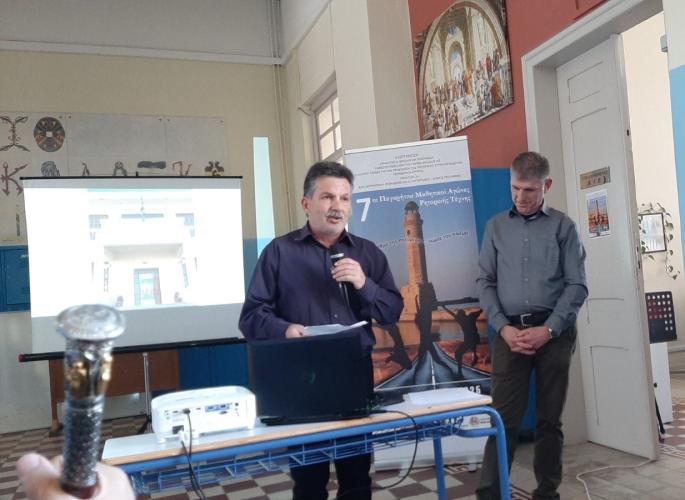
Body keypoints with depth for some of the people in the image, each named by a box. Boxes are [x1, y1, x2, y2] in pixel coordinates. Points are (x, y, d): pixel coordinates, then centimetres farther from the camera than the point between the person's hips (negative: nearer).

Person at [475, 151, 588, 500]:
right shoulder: (496, 226, 9)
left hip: (554, 333, 0)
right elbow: (485, 282, 6)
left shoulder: (562, 226, 5)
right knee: (504, 419, -3)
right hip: (510, 332, 0)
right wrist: (503, 327, -7)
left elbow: (577, 285, -1)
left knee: (550, 420, 9)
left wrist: (549, 329, -11)